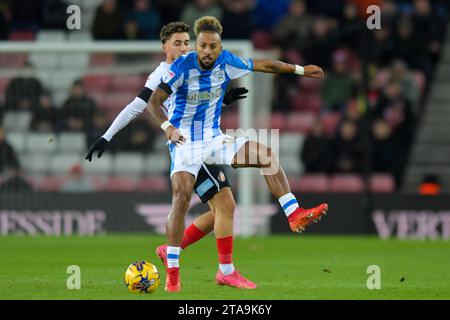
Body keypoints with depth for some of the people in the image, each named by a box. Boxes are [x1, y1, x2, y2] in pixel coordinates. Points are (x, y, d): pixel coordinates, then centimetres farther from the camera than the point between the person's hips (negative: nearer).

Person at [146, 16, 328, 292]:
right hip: (185, 142, -5)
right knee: (181, 198, -20)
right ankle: (172, 272, -17)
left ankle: (295, 215, -5)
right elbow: (154, 102, -18)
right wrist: (167, 127, -36)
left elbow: (263, 65, 10)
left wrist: (300, 70, 16)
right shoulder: (182, 66, -18)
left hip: (214, 139, 5)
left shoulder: (226, 62, -5)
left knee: (267, 155, -10)